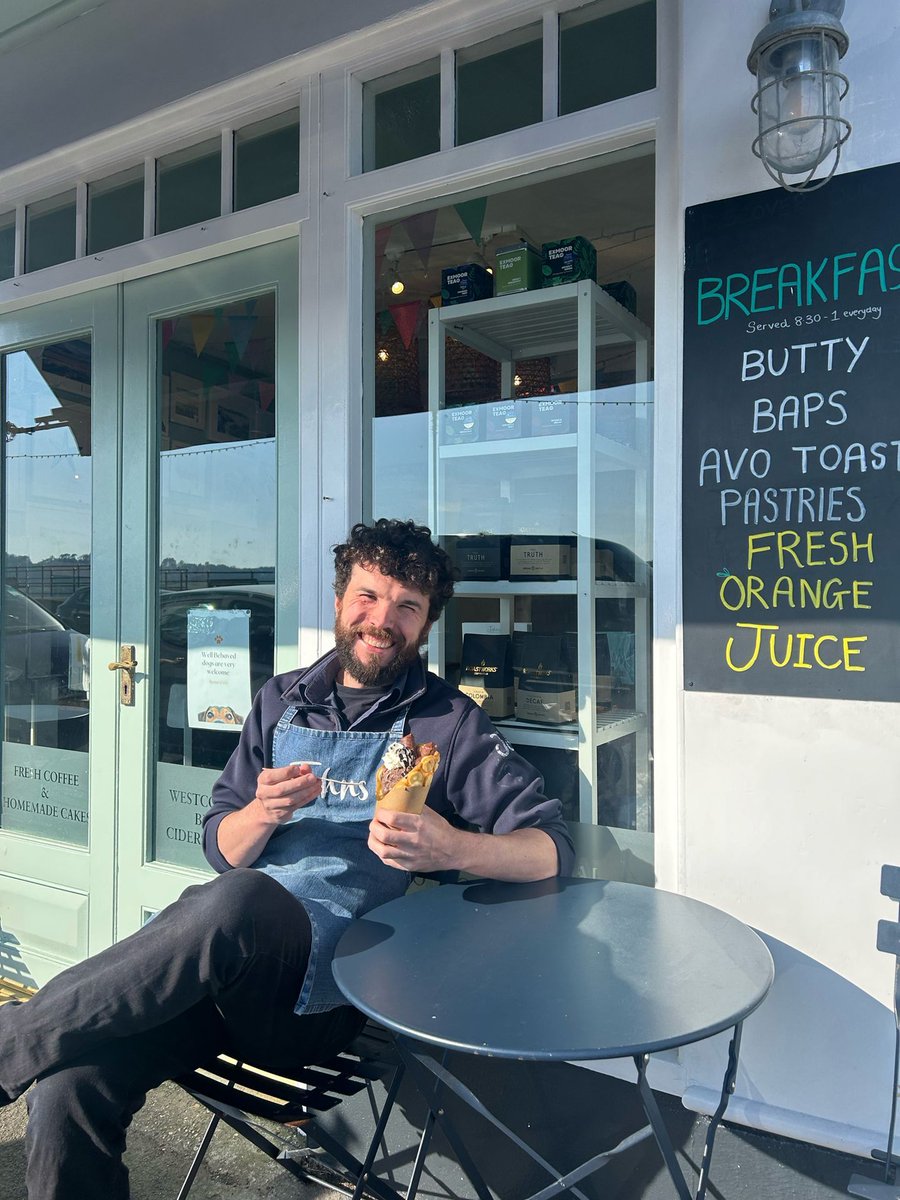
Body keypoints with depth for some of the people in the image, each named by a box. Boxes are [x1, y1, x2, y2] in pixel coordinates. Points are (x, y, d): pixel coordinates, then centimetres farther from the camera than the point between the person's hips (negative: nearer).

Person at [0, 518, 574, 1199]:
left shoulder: (449, 723, 5)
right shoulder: (283, 700, 16)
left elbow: (553, 849, -1)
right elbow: (221, 850, 16)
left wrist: (454, 848, -20)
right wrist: (264, 812, -8)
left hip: (328, 982, -3)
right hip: (218, 959, 4)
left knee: (236, 902, -35)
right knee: (68, 1086, -24)